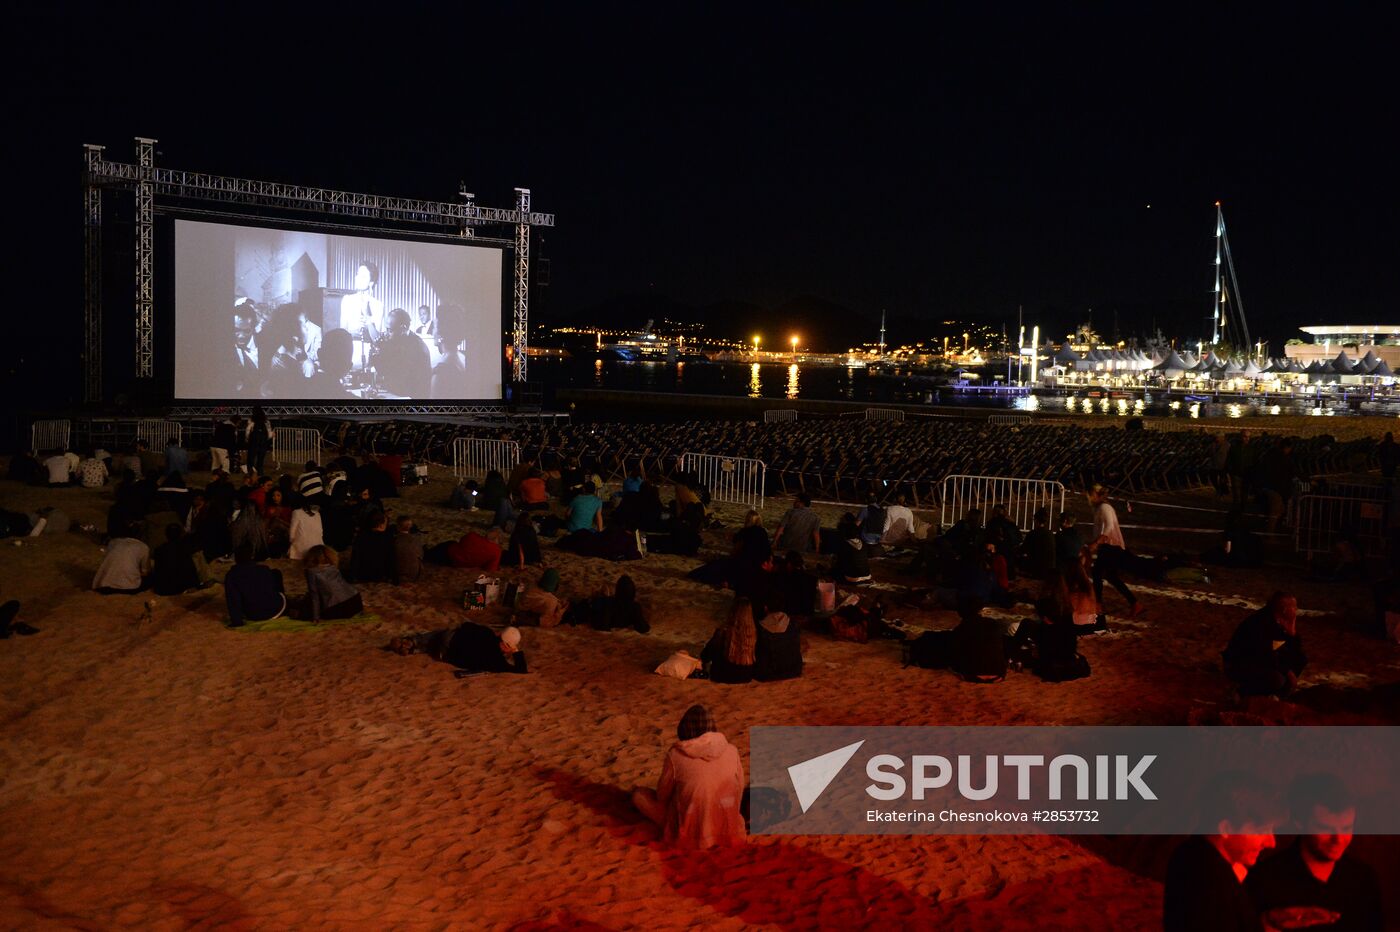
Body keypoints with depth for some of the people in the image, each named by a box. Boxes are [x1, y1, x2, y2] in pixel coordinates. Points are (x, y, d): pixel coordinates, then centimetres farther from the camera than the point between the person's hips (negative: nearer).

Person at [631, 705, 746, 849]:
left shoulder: (675, 755, -15)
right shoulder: (731, 751, -10)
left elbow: (662, 795, -1)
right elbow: (739, 794, 2)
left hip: (689, 833, -1)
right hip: (727, 830, 1)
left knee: (638, 794, 13)